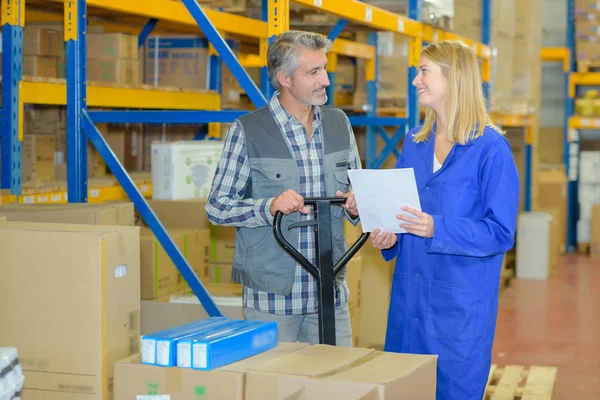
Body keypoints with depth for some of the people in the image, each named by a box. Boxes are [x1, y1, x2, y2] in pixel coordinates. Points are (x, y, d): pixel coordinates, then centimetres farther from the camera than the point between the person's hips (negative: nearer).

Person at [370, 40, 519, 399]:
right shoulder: (414, 144, 10)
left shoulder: (490, 148, -11)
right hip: (409, 299, 6)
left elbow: (501, 233, -14)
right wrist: (388, 237, -4)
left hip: (460, 305, -6)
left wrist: (437, 229, -25)